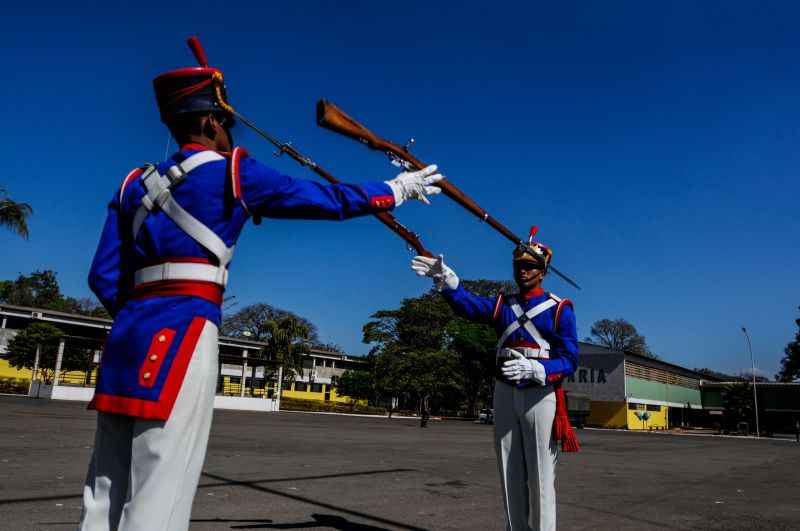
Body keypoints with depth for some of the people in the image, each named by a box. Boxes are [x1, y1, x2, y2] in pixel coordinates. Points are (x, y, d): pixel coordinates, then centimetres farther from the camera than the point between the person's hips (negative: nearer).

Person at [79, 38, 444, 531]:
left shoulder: (135, 183, 18)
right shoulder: (232, 171, 1)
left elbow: (104, 276, 14)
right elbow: (328, 200, 6)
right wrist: (397, 189, 18)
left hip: (130, 333, 7)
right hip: (183, 333, -7)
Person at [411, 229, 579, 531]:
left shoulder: (559, 309, -1)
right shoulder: (502, 305, 9)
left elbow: (569, 360, -8)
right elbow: (469, 305, -11)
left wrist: (534, 368, -28)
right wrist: (446, 279, -32)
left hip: (540, 396, -4)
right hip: (505, 394, 4)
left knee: (540, 479, 0)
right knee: (511, 476, 10)